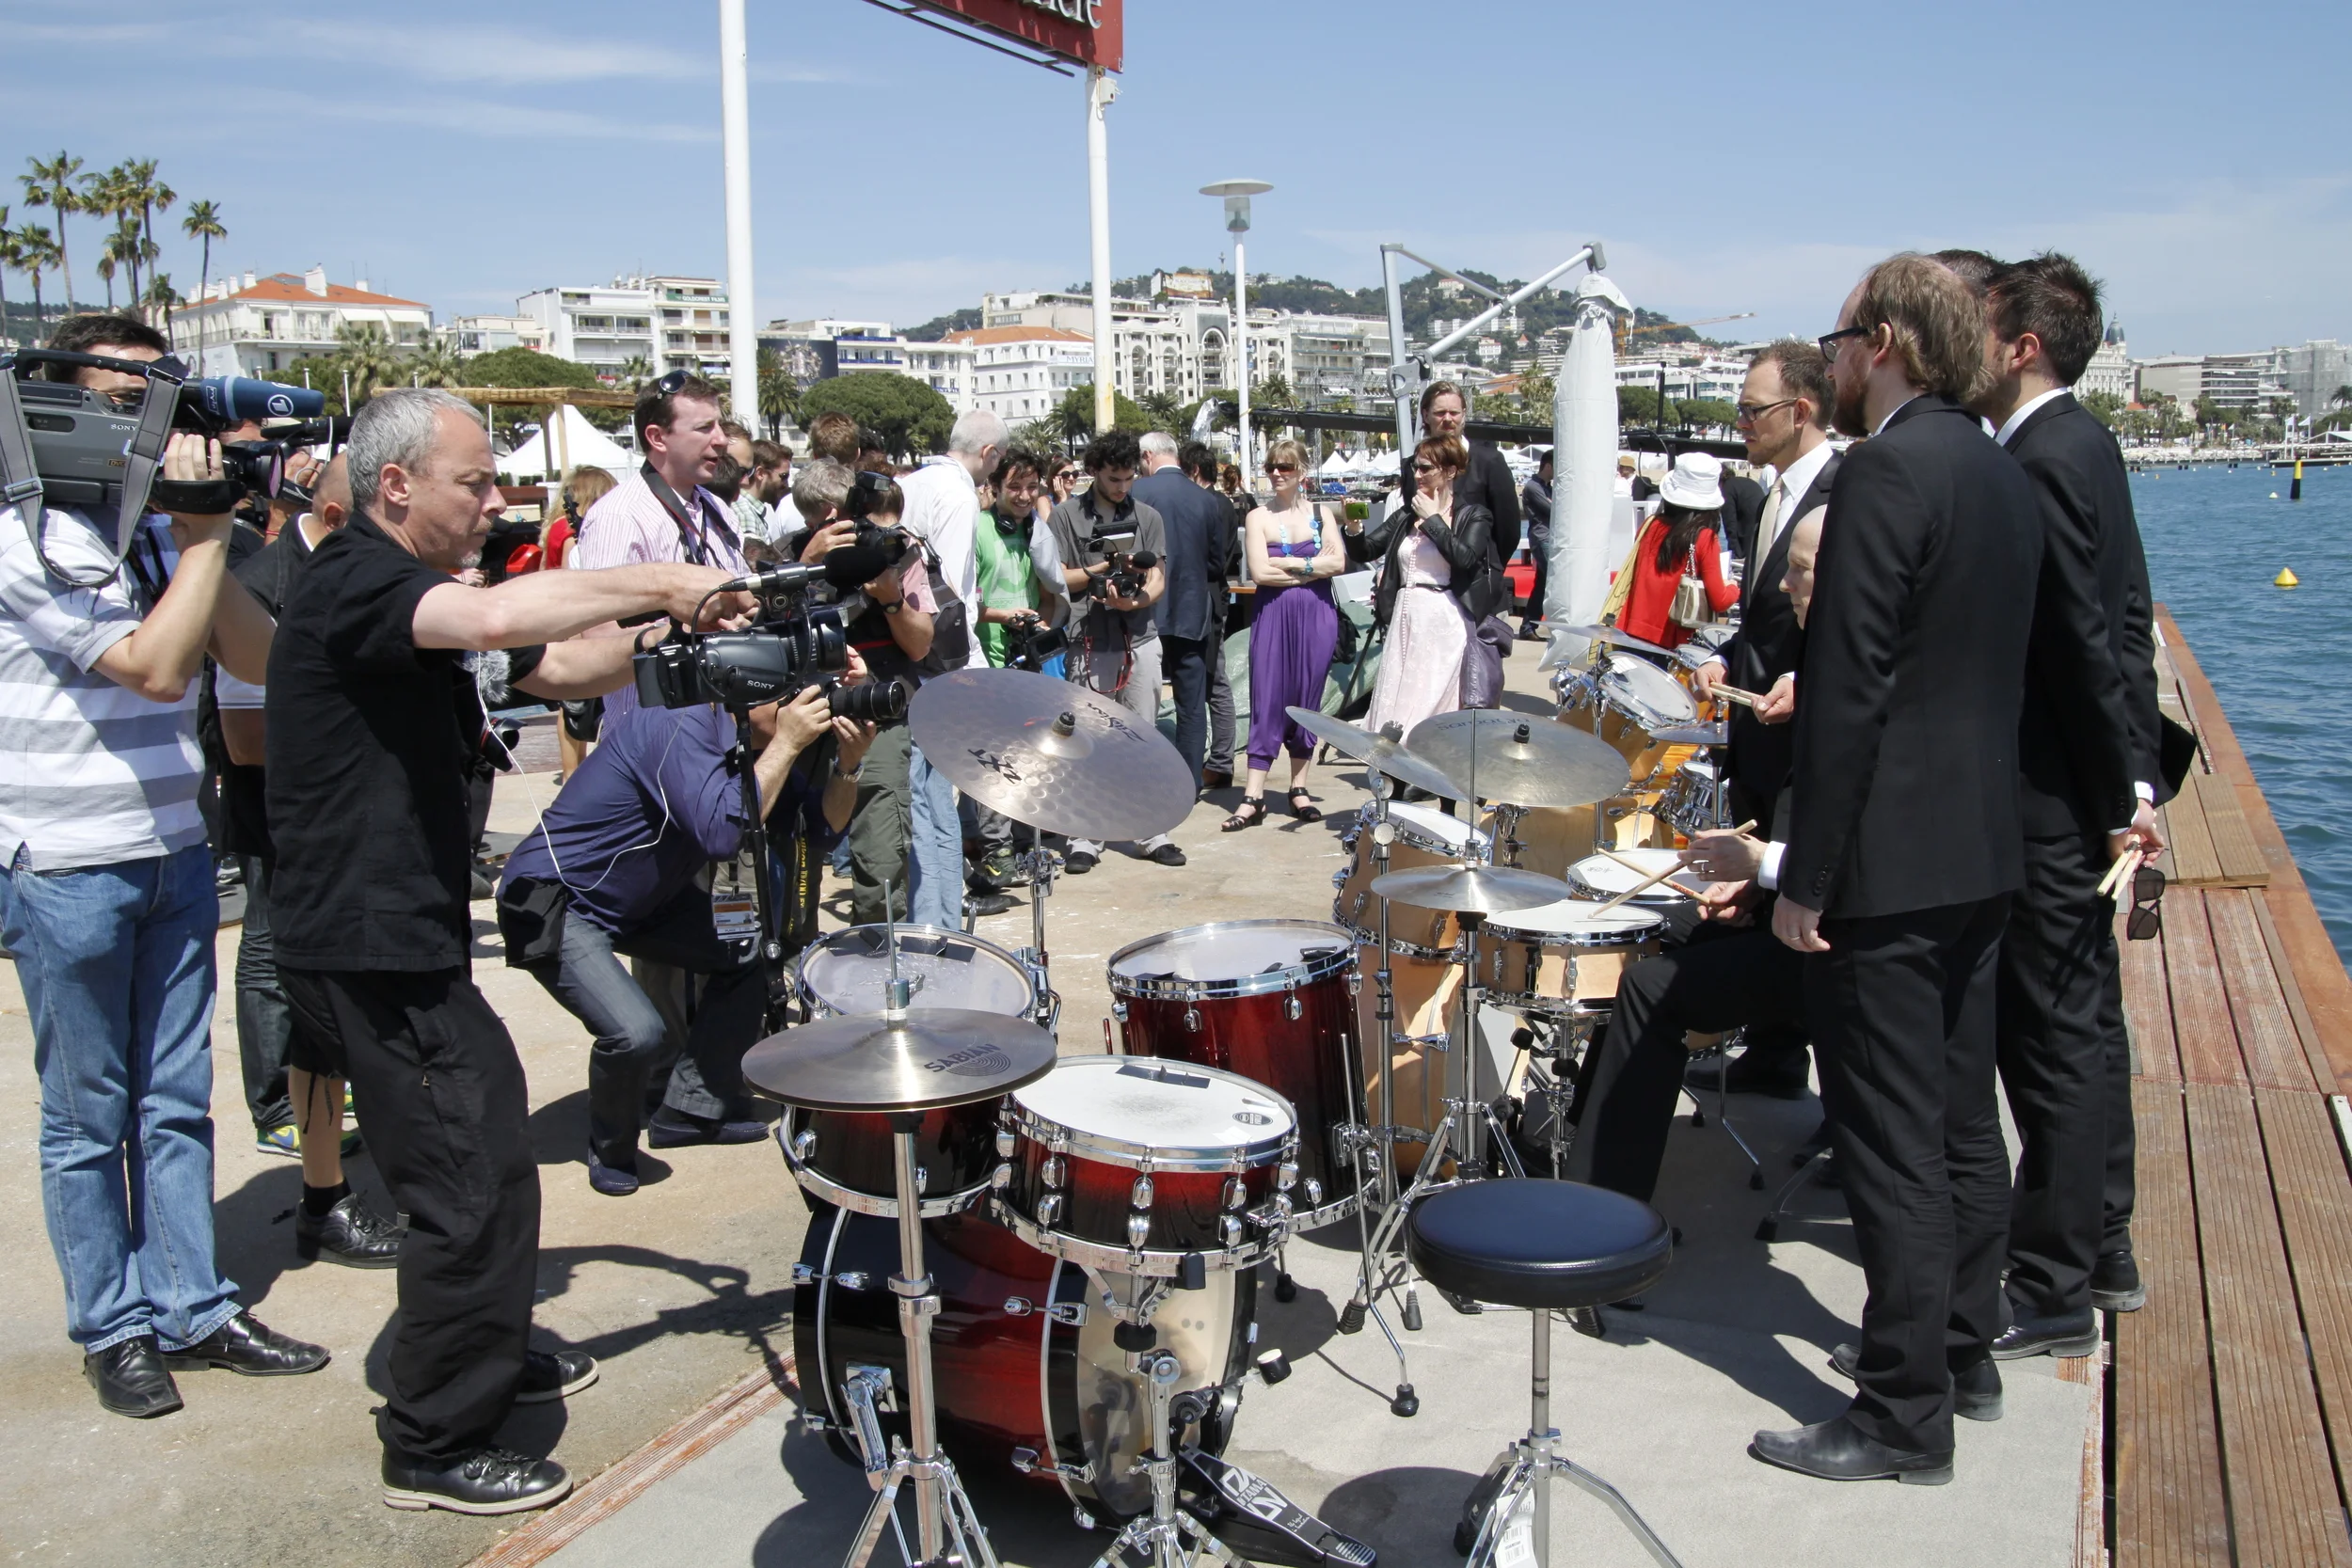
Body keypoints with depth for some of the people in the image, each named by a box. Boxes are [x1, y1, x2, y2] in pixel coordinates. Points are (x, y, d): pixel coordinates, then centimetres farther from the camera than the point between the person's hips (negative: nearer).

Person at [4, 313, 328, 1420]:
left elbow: (255, 656, 1)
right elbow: (155, 665, -21)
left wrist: (202, 531, -9)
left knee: (176, 1100, 12)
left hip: (175, 854, 6)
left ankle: (192, 1307, 22)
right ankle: (112, 1328, 19)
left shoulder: (160, 529, 7)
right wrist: (207, 534, -15)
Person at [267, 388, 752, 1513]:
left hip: (401, 937, 11)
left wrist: (660, 632, -4)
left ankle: (486, 1352, 43)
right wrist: (657, 582, -28)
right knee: (474, 1185, -6)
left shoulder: (412, 593, 15)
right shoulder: (350, 583, -18)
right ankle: (433, 1448, 7)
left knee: (489, 1137, 24)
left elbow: (557, 668, 14)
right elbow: (494, 620, -37)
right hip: (367, 945, -11)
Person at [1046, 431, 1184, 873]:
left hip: (1140, 639, 2)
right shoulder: (1066, 516, 5)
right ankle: (1084, 839, 4)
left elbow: (1157, 580, 8)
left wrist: (1133, 601, -12)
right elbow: (1058, 579, 1)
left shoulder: (1147, 518, 13)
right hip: (1089, 642, -2)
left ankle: (1152, 833, 11)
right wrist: (1106, 567, -8)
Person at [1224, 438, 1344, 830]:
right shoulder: (1258, 518, 3)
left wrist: (1287, 564, -11)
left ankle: (1299, 789, 15)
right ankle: (1253, 797, -5)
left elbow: (1338, 562, -5)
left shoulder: (1321, 514, 8)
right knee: (1267, 701, -5)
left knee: (1307, 700, 6)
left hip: (1316, 617, 2)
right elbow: (1260, 573, -9)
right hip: (1273, 617, -2)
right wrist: (1312, 568, -7)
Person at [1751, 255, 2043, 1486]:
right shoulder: (2002, 473, 12)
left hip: (1890, 860, -10)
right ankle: (1957, 1336, 32)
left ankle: (1904, 1413, 6)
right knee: (1959, 1116, 18)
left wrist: (1806, 874, -17)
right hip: (1981, 849, 10)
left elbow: (1849, 689, -20)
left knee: (1891, 1139, -3)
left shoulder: (1888, 472, -16)